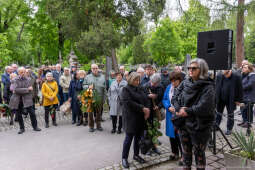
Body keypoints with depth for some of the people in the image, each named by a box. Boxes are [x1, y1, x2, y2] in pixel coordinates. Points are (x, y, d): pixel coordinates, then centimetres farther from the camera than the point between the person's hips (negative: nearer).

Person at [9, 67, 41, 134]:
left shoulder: (27, 80, 2)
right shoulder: (15, 80, -3)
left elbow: (30, 90, -2)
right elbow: (16, 90, -16)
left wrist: (20, 91, -10)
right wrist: (27, 89, -18)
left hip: (27, 99, 0)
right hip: (17, 100, 0)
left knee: (32, 113, -2)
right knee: (19, 115, 8)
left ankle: (35, 126, 14)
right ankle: (22, 128, 24)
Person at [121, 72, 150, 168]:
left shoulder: (139, 89, 14)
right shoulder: (126, 89, -7)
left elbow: (146, 100, 8)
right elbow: (128, 102, -19)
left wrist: (147, 110, -10)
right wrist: (142, 108, -19)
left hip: (141, 118, 6)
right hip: (131, 118, -6)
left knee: (138, 137, 14)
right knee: (129, 138, 1)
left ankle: (136, 155, 31)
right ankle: (124, 158, 16)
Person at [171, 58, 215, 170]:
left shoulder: (208, 87, -13)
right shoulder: (185, 83, 5)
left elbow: (203, 107, -23)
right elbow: (174, 97, 4)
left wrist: (187, 111, -15)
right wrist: (178, 109, -13)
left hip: (200, 126, -5)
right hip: (184, 123, 5)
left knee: (199, 153, 10)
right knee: (186, 151, 20)